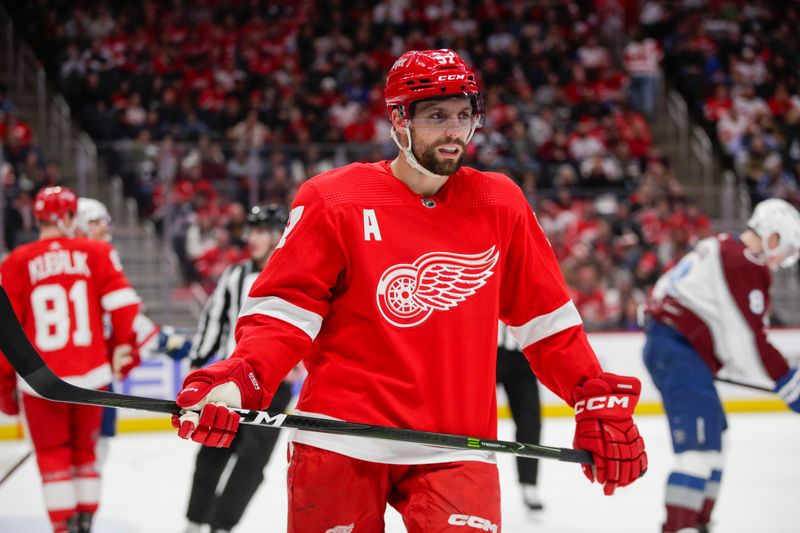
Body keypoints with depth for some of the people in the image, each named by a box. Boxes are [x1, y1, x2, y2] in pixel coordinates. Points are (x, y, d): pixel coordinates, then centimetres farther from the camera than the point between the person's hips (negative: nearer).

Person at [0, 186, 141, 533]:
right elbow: (124, 305, -4)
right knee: (85, 451, 19)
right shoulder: (98, 254, 0)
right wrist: (123, 349, 13)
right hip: (90, 374, 1)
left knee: (53, 455, 11)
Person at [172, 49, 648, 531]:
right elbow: (284, 308, -2)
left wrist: (600, 399, 5)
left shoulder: (499, 206, 7)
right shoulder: (333, 200, -1)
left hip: (453, 451, 2)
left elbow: (547, 318, 12)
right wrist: (236, 382, -18)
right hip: (340, 442, -1)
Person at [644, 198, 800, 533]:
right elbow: (748, 339, -18)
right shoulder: (745, 264, -16)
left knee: (711, 437, 18)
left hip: (665, 343, 11)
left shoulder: (722, 249, 16)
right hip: (677, 348, -11)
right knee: (700, 442, -18)